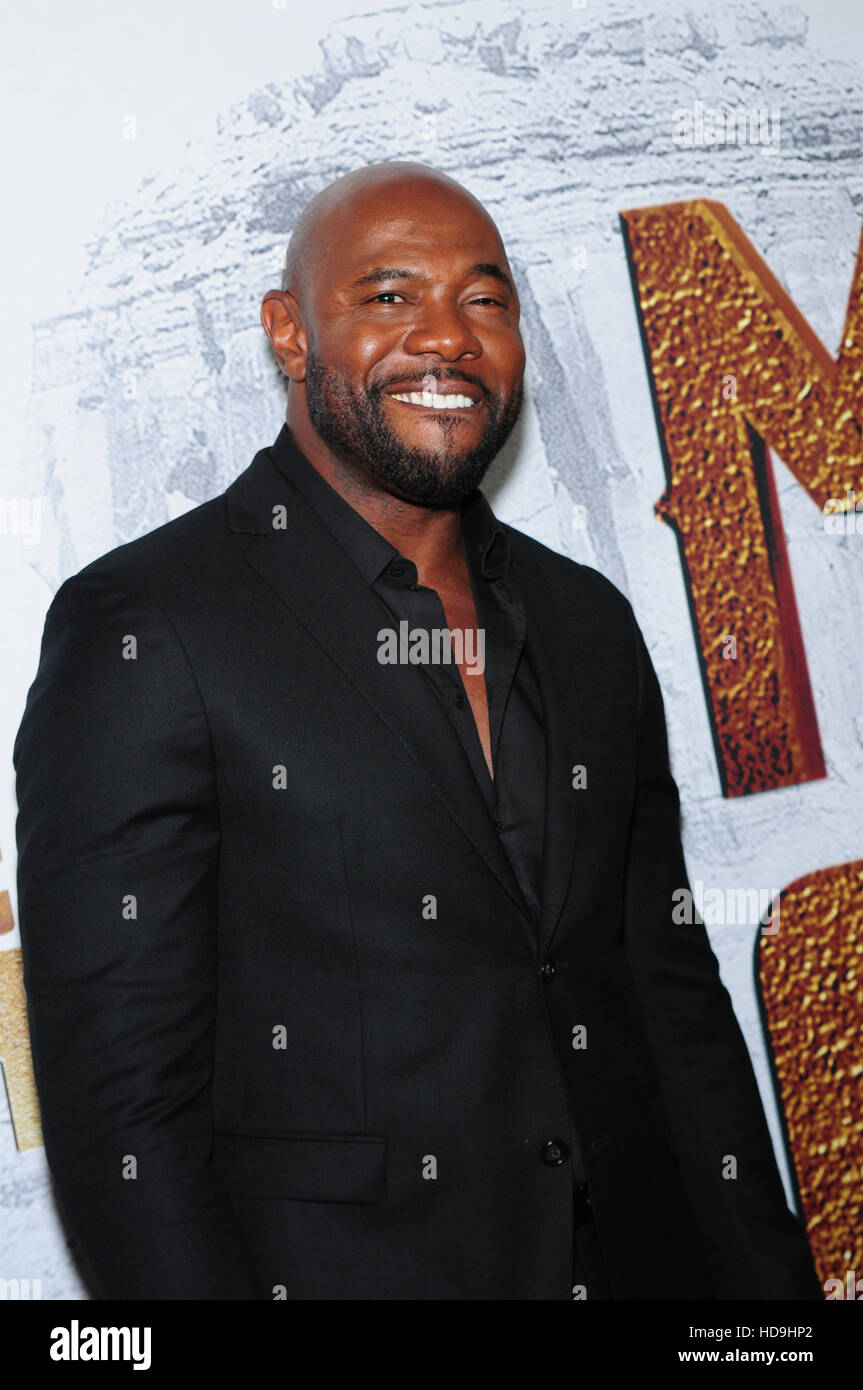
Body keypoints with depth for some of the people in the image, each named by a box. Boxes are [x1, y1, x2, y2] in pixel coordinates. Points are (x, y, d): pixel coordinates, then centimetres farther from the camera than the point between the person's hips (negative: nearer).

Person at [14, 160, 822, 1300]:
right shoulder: (141, 630, -12)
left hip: (632, 1255, 6)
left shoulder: (591, 622, 7)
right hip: (328, 1265, -5)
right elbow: (118, 1088, -15)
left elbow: (676, 992, 10)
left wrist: (767, 1280, 5)